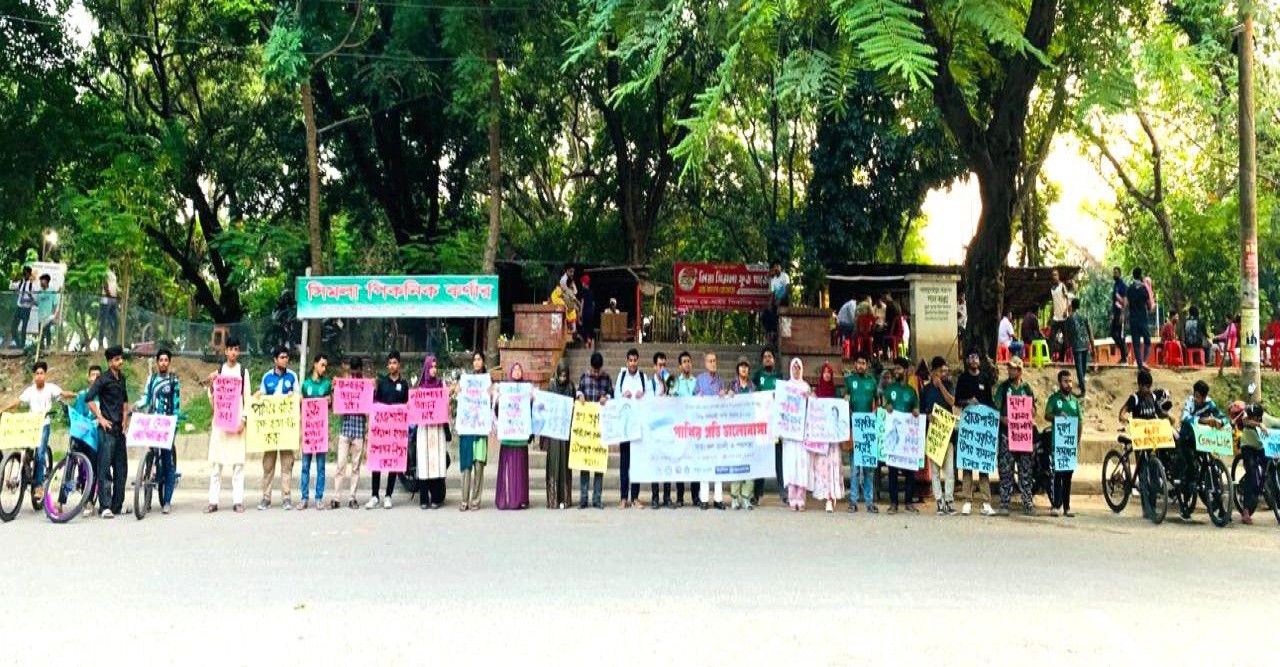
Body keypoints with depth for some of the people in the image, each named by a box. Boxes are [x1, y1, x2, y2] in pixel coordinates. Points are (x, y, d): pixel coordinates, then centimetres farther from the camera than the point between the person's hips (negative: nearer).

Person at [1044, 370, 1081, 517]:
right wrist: (1057, 416, -24)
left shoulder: (1074, 400, 14)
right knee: (1057, 473, -7)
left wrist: (1079, 440, 6)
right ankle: (1055, 505, -7)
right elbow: (1047, 415, -5)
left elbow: (1080, 422, 15)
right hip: (1057, 441, -4)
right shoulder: (1054, 398, 4)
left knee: (1068, 475, 7)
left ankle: (1066, 506, 10)